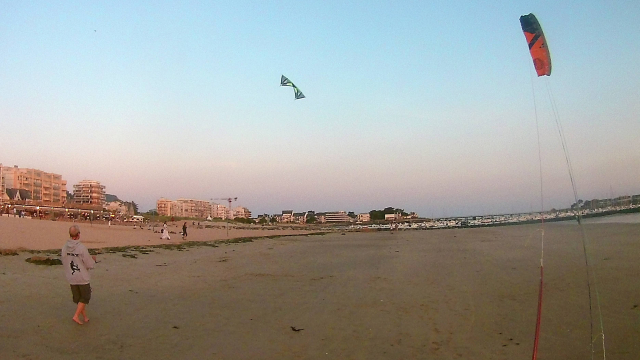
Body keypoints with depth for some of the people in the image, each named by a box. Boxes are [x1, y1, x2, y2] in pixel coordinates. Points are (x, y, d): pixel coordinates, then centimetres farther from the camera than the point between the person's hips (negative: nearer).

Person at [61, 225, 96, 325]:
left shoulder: (65, 247, -6)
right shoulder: (82, 248, -22)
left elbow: (64, 263, 6)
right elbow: (90, 265, -15)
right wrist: (93, 259, 6)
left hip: (71, 279, 6)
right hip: (83, 278, -5)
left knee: (78, 298, 18)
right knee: (85, 298, 13)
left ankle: (85, 317, 28)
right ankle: (76, 316, 7)